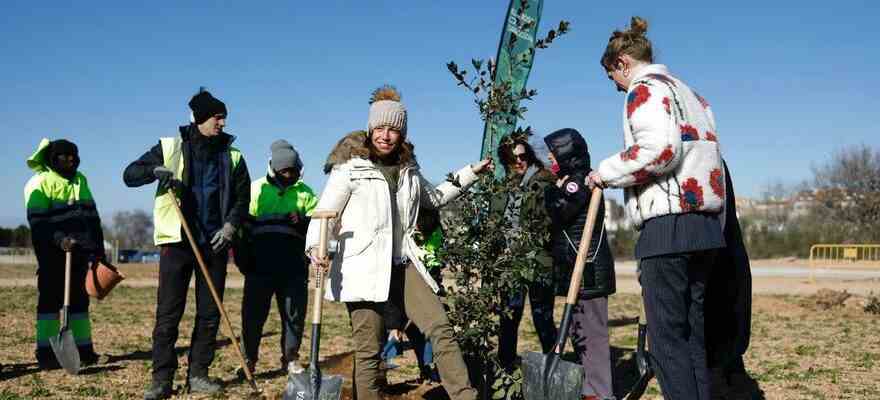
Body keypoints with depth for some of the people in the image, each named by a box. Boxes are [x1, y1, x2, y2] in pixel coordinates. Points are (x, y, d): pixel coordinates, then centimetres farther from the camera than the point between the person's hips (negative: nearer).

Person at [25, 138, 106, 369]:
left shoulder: (80, 180, 16)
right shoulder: (40, 182, -5)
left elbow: (92, 216, 19)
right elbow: (38, 221, -14)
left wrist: (98, 249, 13)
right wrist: (59, 239, -27)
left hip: (79, 250, 6)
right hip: (52, 252, -6)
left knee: (79, 298, 8)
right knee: (50, 298, -6)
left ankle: (83, 348, 13)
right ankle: (46, 352, -4)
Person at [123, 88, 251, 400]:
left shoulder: (232, 157, 8)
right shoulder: (171, 148, 2)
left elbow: (242, 198, 10)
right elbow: (130, 175, 2)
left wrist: (230, 225, -7)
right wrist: (155, 171, -19)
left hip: (215, 244, 3)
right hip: (177, 242, -2)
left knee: (210, 313, 5)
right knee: (168, 313, -3)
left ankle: (198, 374, 14)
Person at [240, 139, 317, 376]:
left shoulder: (304, 192, 12)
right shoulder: (256, 189, 8)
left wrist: (302, 221, -12)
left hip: (293, 266, 1)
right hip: (260, 265, -1)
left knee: (294, 314, 6)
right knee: (253, 313, 1)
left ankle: (291, 359, 21)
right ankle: (249, 359, 17)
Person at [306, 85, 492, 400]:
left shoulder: (409, 170, 16)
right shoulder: (350, 167, -2)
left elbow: (434, 197, 34)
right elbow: (325, 213, -5)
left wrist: (470, 173, 31)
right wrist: (316, 247, -24)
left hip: (402, 265, 5)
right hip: (364, 268, -5)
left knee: (440, 328, -4)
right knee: (369, 351, -3)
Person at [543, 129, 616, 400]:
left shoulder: (579, 180, -11)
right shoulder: (572, 181, 20)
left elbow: (558, 214, -17)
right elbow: (560, 221, 21)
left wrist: (553, 191, -2)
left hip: (588, 269, -11)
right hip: (575, 269, 11)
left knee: (590, 331, -9)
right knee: (579, 331, 14)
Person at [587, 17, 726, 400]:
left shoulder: (645, 88, -2)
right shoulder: (690, 94, 25)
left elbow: (659, 148, -20)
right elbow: (706, 156, 19)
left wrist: (607, 172, -8)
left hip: (668, 225, -9)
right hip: (705, 223, 9)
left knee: (667, 337, -6)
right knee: (692, 334, 11)